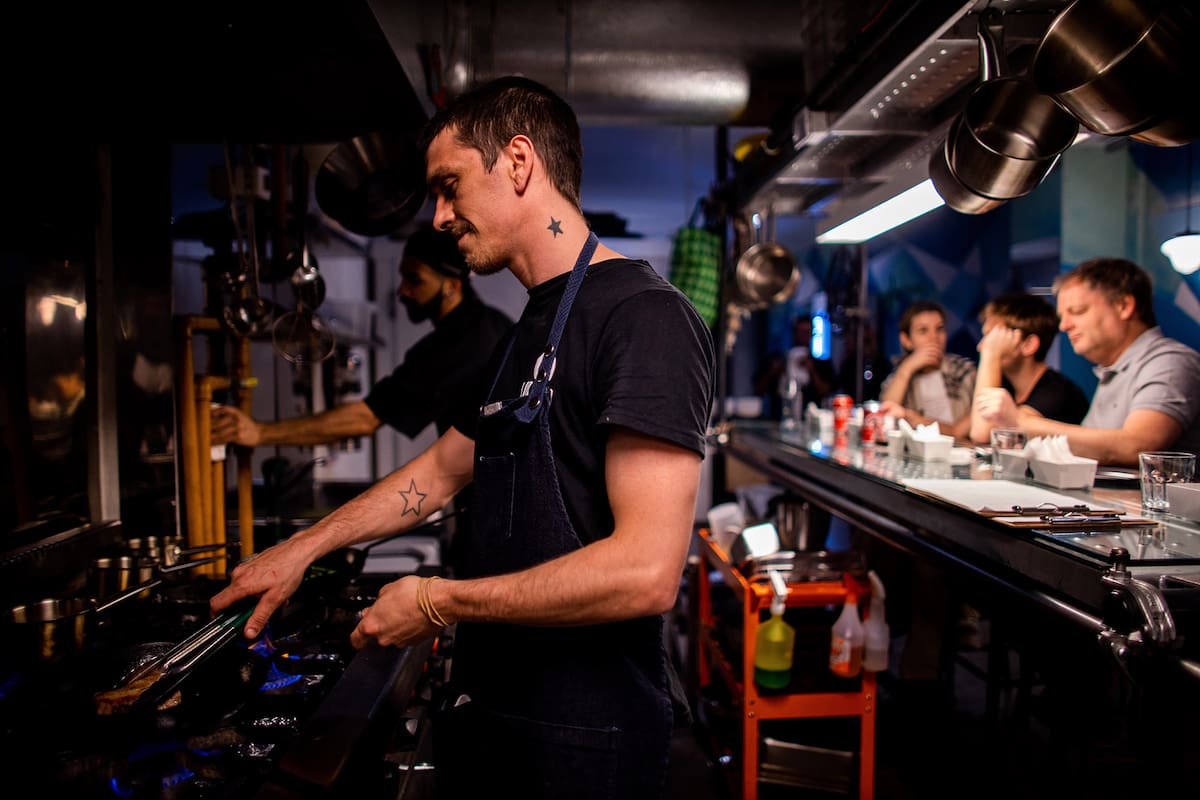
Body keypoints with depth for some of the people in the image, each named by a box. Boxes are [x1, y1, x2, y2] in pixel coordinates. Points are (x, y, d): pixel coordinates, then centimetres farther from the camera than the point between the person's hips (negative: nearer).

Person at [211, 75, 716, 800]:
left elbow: (646, 572, -28)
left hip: (581, 738, -8)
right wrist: (303, 549, 20)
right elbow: (442, 471, 22)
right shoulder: (526, 336, 11)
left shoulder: (644, 315, -20)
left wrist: (437, 602, -18)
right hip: (487, 702, 8)